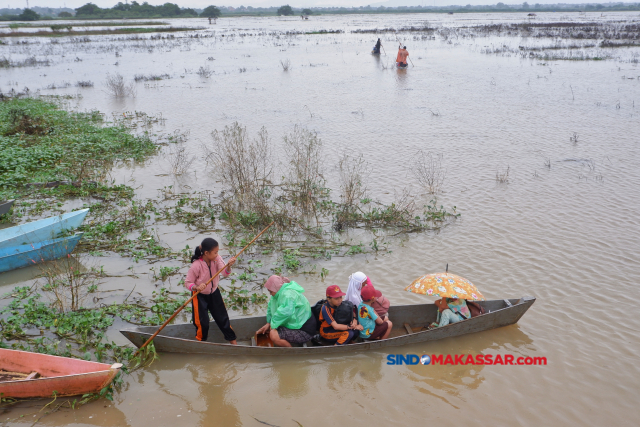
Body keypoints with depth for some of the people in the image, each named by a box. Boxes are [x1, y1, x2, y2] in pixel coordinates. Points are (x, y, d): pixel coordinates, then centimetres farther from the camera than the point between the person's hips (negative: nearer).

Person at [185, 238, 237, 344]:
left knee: (222, 317, 14)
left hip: (214, 293, 5)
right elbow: (187, 282, -19)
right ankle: (200, 341, 29)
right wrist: (197, 287, -39)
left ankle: (232, 340, 32)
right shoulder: (196, 265, -27)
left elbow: (225, 273, -21)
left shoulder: (216, 259, -14)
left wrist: (229, 266, -42)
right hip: (200, 296, -5)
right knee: (202, 322, 1)